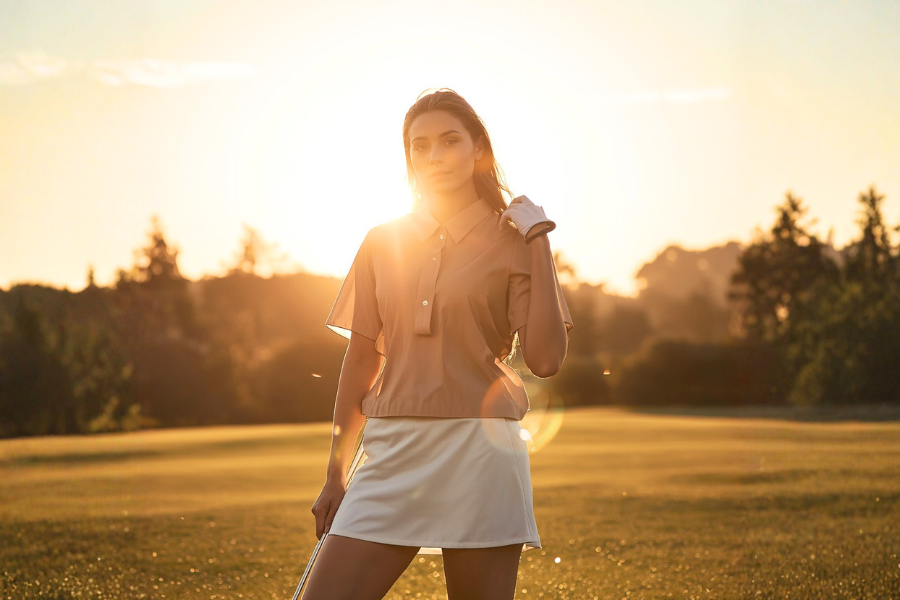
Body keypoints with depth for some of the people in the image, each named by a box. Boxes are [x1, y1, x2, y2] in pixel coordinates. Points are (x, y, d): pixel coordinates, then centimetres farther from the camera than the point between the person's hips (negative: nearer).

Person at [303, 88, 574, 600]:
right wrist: (336, 475, 15)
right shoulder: (383, 242, 12)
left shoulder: (512, 241, 3)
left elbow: (546, 359, -9)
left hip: (479, 454, -3)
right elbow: (361, 361, 15)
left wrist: (539, 243, -7)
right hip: (392, 453, 3)